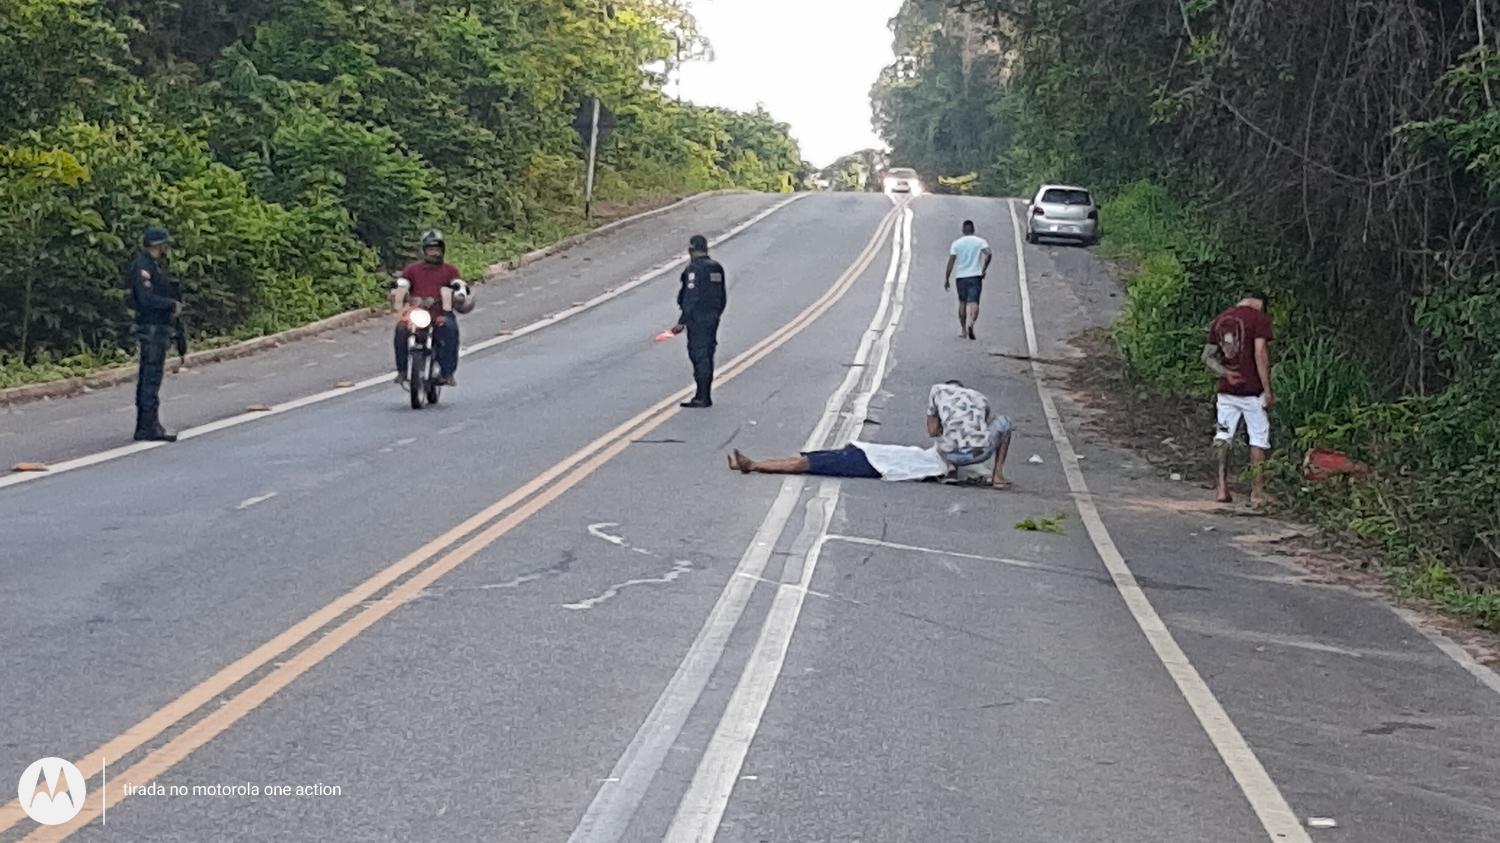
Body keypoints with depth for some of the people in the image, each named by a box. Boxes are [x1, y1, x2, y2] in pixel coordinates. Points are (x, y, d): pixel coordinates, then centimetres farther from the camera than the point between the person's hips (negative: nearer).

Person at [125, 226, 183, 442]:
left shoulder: (153, 266, 17)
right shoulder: (143, 267, -15)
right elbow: (146, 298, -24)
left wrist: (174, 304, 4)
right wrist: (173, 304, -13)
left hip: (158, 329, 11)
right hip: (152, 329, -11)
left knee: (147, 378, 13)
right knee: (151, 378, -10)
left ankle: (145, 427, 19)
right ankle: (149, 428, -10)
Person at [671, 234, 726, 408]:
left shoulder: (694, 269, -14)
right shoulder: (717, 268, 11)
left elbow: (691, 298, -19)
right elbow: (723, 297, 16)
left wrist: (682, 322, -16)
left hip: (697, 319, -8)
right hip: (713, 318, 8)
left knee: (699, 356, -4)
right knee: (707, 356, 12)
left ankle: (703, 397, -4)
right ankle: (705, 396, 16)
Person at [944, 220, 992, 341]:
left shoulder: (956, 243, 2)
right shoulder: (980, 241, 1)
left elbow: (951, 261, -2)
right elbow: (989, 254, -14)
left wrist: (947, 279, 2)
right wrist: (984, 269, -3)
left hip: (961, 276, 1)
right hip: (975, 276, -1)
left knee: (962, 303, 14)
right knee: (974, 302, -5)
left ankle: (963, 329, 16)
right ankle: (971, 323, -30)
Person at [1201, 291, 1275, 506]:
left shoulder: (1220, 319, 10)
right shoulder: (1259, 318, -7)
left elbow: (1207, 357, 8)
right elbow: (1260, 354, -16)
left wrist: (1225, 373, -3)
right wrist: (1268, 390, -13)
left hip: (1227, 391, 4)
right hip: (1252, 391, -4)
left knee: (1223, 437, 11)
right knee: (1258, 440, 4)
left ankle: (1222, 486, 5)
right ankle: (1257, 492, 5)